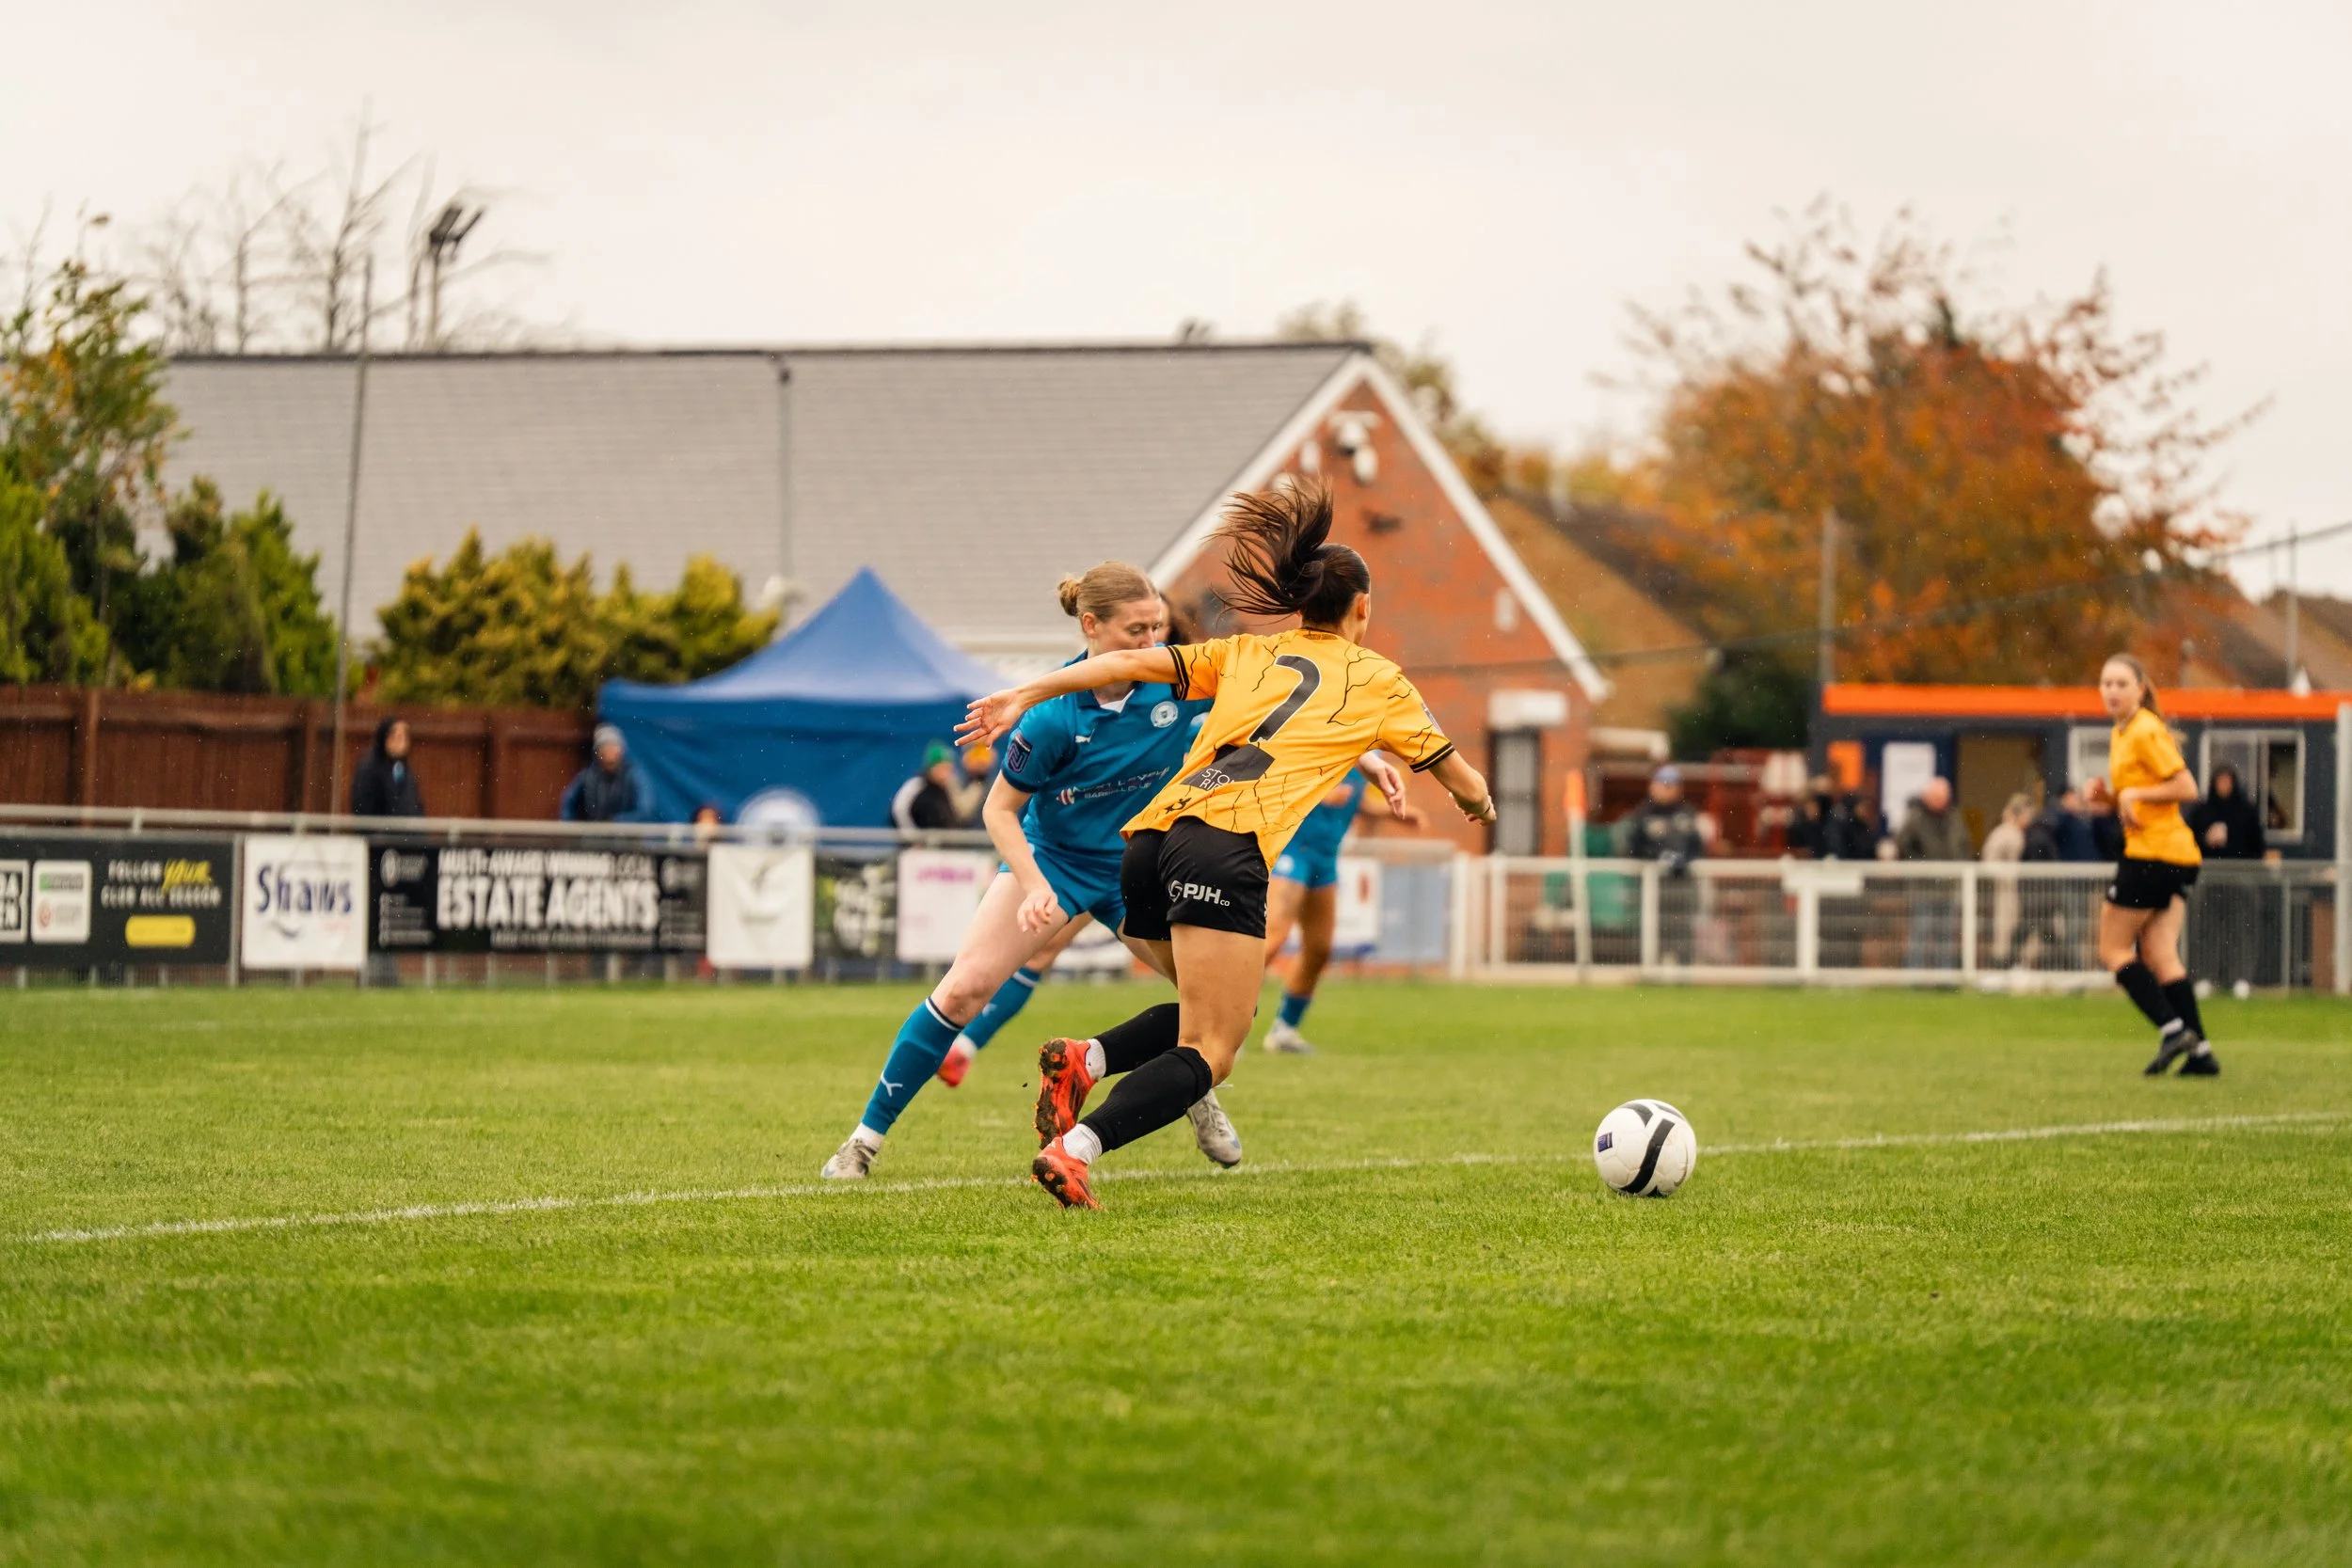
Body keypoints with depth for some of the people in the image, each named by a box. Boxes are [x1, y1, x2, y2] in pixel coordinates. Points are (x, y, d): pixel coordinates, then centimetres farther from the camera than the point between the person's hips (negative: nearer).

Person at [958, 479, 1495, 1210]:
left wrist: (1025, 695, 19)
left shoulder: (1246, 654, 27)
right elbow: (1452, 770, 32)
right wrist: (1480, 802, 53)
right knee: (1209, 1054, -9)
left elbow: (1132, 663, 16)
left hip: (1147, 843, 6)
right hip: (1225, 849, -6)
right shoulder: (1375, 678, 20)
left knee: (1212, 1014, 24)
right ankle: (1074, 1149, -32)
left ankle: (1084, 1060, -1)